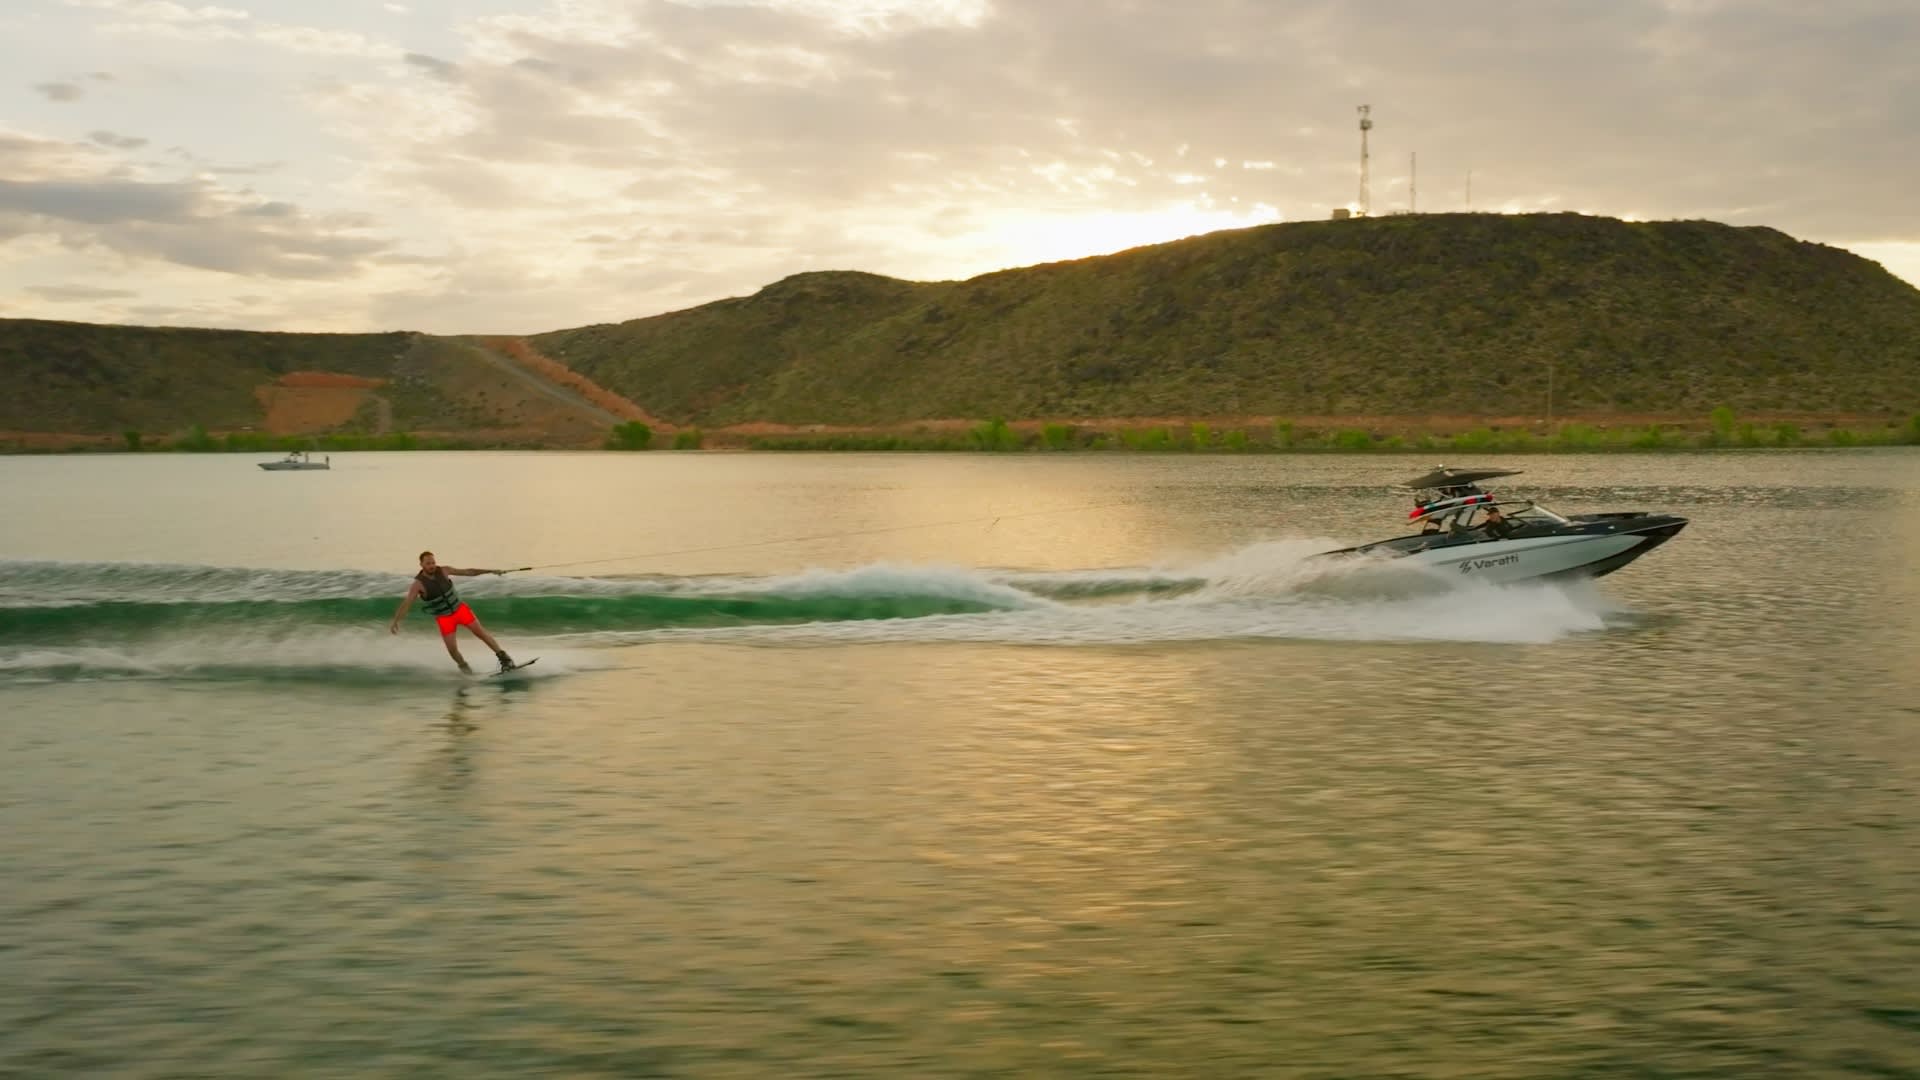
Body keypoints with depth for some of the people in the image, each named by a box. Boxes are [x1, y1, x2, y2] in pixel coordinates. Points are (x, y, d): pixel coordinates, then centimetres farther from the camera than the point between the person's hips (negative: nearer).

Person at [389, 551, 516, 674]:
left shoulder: (443, 571, -11)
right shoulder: (418, 584, -20)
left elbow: (467, 572, -2)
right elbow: (406, 603, -26)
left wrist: (490, 571, -3)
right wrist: (395, 621, -38)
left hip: (460, 608, 2)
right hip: (444, 617, -2)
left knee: (481, 632, -2)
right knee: (452, 649, -8)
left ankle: (503, 657, 8)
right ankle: (463, 666, 22)